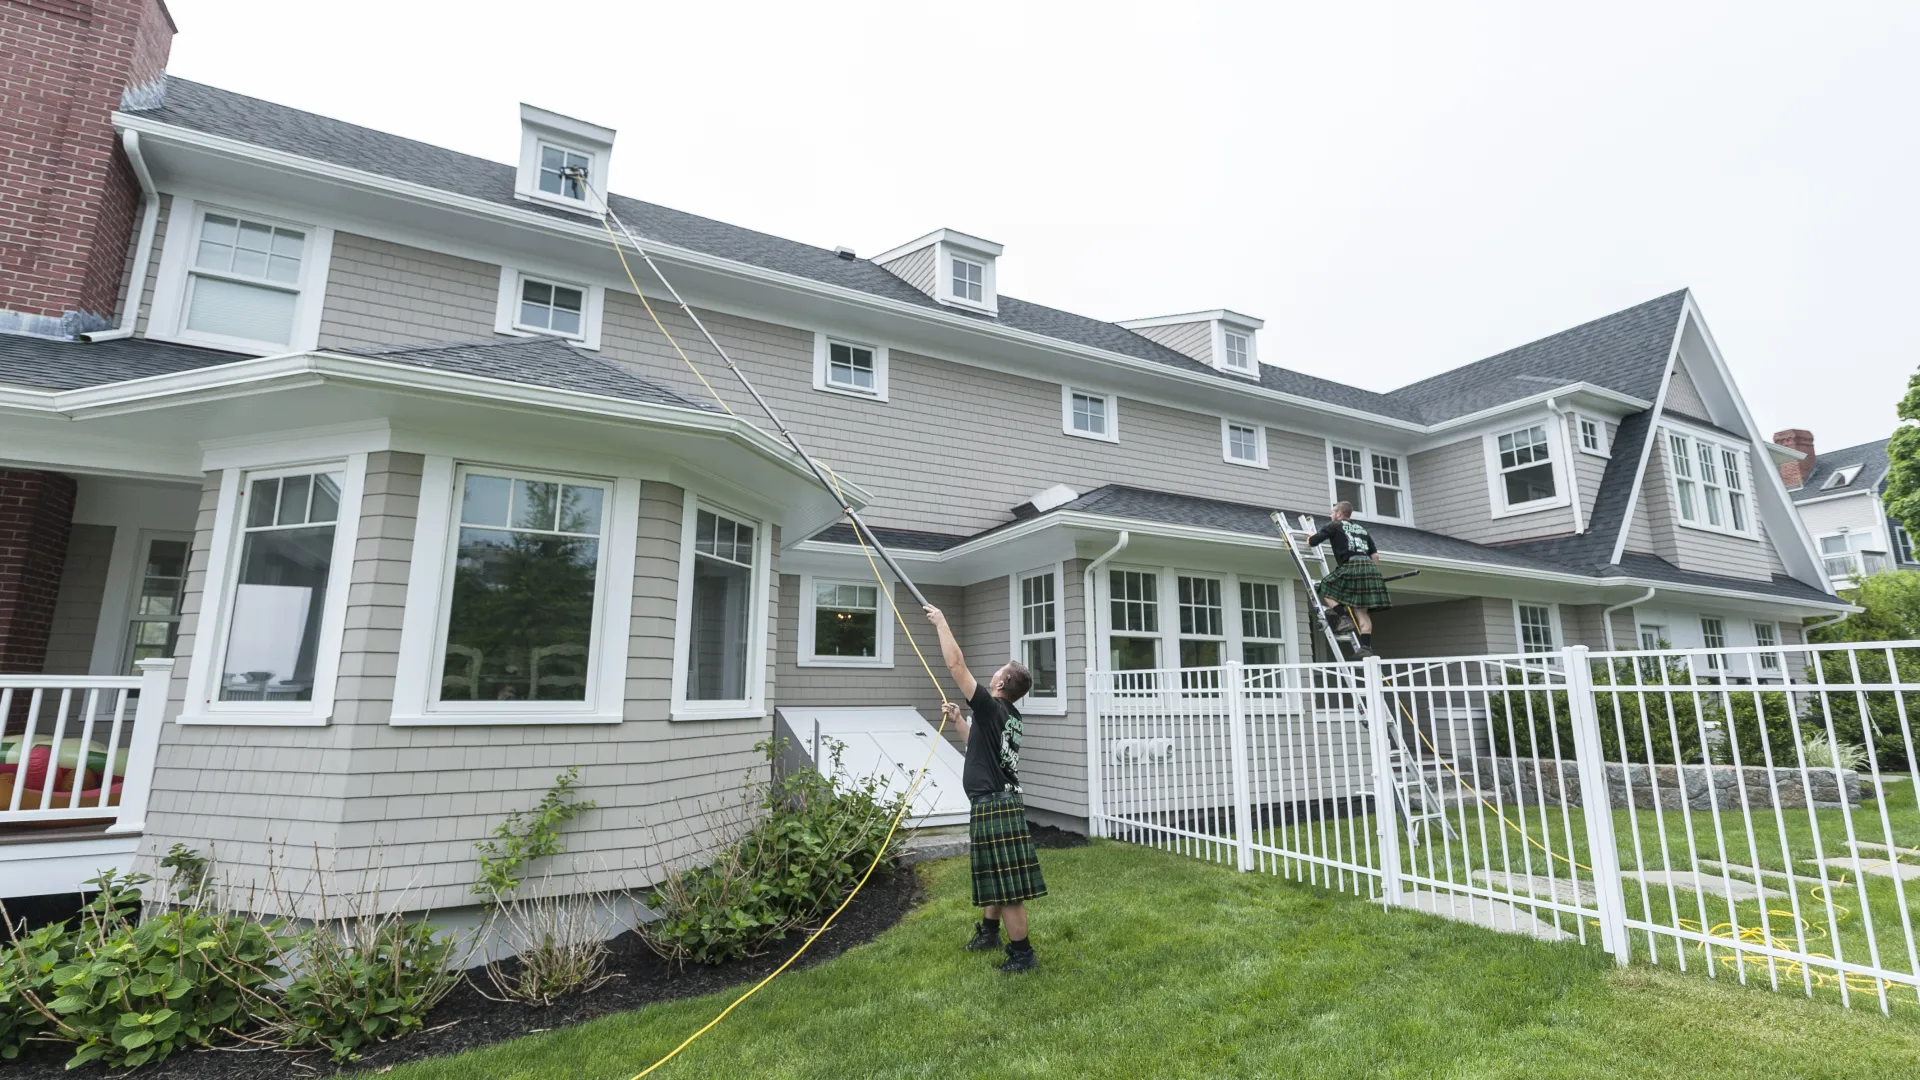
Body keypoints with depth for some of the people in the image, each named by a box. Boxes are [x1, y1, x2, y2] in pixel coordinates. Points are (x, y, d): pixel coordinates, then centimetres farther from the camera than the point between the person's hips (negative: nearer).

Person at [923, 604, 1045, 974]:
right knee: (996, 877, 24)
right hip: (1002, 801, 10)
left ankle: (1023, 954, 6)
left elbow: (956, 664, -16)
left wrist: (941, 623, -8)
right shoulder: (1011, 718, 9)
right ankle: (989, 932, 40)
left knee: (1007, 885, -2)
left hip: (993, 805, -10)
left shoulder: (991, 708, -16)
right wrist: (958, 721, 22)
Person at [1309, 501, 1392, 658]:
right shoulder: (1362, 529, 27)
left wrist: (1311, 536, 32)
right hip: (1369, 567, 6)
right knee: (1362, 611, 4)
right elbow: (1374, 554, 24)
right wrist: (1376, 572, 33)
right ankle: (1366, 647, -4)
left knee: (1325, 588, 12)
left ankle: (1343, 618, -7)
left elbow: (1311, 542, 9)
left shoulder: (1334, 526, 9)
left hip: (1351, 567, -6)